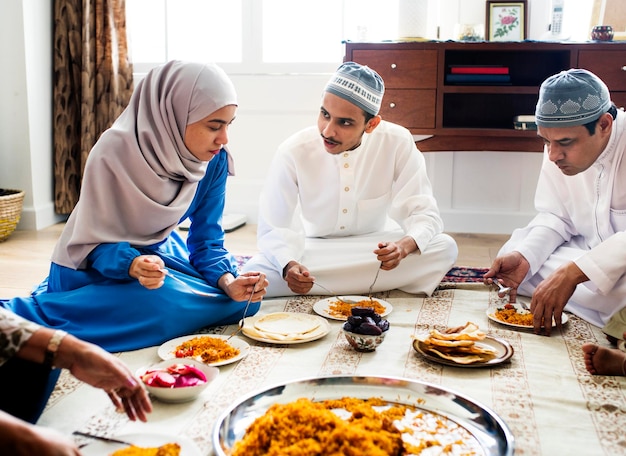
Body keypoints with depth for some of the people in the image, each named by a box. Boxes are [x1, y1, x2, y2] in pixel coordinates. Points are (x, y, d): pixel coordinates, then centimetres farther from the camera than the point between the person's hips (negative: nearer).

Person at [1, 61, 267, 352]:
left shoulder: (215, 161, -13)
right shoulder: (114, 153, -27)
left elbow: (206, 239, -7)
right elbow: (95, 243, -21)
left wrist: (228, 281, -27)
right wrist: (133, 265, -42)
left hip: (160, 251, 6)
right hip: (97, 266, -6)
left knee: (243, 297, -9)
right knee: (167, 304, -32)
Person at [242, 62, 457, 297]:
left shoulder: (398, 143, -18)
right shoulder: (293, 152, -20)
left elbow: (424, 213, -16)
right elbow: (272, 228, -16)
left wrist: (404, 246, -39)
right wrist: (289, 265, -38)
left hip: (376, 247, 1)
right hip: (313, 249, -1)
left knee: (445, 248, -26)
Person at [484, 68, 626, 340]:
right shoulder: (558, 150, -5)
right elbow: (555, 217, 3)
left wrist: (573, 272, -39)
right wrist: (524, 256, -15)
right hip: (590, 251, 8)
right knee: (513, 252, -8)